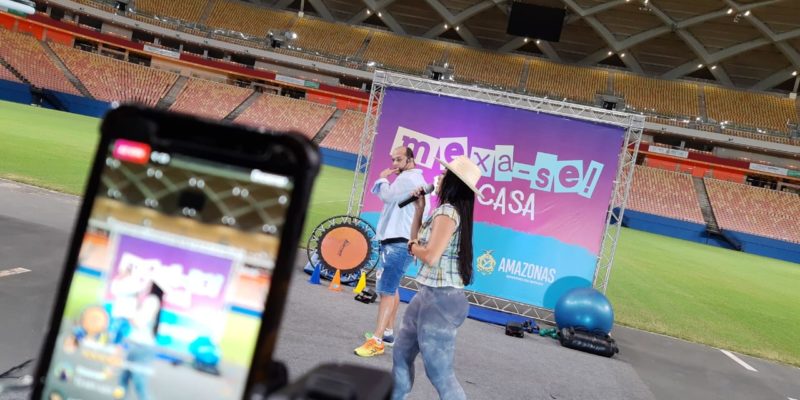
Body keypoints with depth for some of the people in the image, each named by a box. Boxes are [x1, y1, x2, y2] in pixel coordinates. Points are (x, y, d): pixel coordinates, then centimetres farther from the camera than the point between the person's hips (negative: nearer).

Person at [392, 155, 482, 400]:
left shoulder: (447, 211, -17)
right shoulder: (449, 211, 13)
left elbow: (430, 257, -25)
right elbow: (417, 238, 20)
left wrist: (412, 246, -5)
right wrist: (419, 209, 10)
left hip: (440, 299, -11)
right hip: (429, 295, 11)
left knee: (440, 374, -7)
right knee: (401, 355, 21)